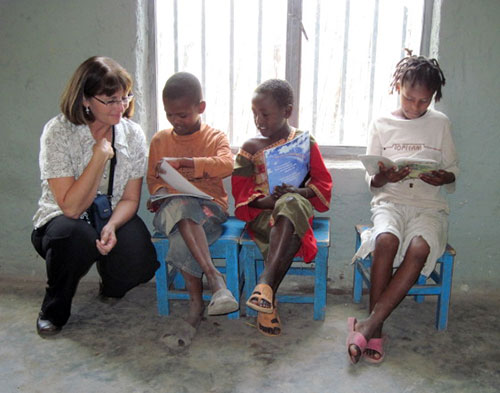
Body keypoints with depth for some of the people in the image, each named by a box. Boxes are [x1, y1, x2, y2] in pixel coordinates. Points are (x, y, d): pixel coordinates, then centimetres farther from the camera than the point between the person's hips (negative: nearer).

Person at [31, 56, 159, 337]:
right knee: (79, 237, -38)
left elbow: (130, 199, -3)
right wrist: (101, 156, -27)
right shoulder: (58, 132, -18)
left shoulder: (133, 134, -6)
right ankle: (54, 310, -6)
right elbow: (71, 207, -24)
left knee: (140, 263, -27)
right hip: (63, 221, -3)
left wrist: (111, 226, -24)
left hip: (115, 217, 3)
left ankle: (110, 288, 14)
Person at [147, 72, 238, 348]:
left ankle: (196, 304, -28)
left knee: (181, 238, -36)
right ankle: (214, 277, -36)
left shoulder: (215, 137, 7)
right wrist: (160, 192, -6)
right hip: (170, 208, 2)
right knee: (181, 205, -36)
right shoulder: (160, 140, 17)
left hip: (209, 206, -2)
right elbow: (152, 179, 19)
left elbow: (226, 165, -14)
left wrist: (181, 162, -22)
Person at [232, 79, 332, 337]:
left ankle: (265, 284, -48)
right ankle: (269, 302, -37)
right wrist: (265, 201, -13)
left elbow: (322, 180, 8)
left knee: (291, 204, -41)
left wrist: (300, 192, -14)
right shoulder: (250, 147, 11)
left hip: (296, 205, 0)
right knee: (290, 236, -36)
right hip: (262, 212, 1)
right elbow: (241, 189, 7)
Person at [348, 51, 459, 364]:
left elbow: (454, 172, 13)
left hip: (430, 205, 1)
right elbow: (371, 181, 10)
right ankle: (376, 332, -26)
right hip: (390, 200, 0)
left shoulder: (440, 124, 11)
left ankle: (370, 323, -30)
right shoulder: (382, 125, 9)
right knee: (386, 240, -34)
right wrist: (384, 178, -14)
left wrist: (443, 178, -11)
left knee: (419, 249, -33)